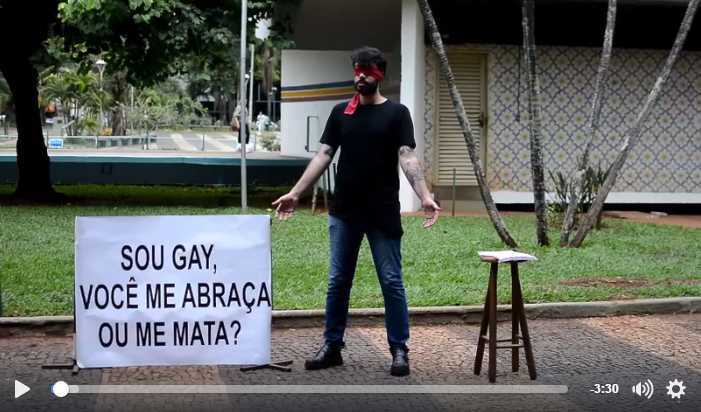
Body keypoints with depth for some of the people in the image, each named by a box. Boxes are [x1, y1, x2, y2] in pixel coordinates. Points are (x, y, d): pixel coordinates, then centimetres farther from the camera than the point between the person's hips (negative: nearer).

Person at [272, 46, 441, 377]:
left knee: (392, 282, 1)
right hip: (343, 213, 3)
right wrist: (295, 193, -1)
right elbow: (324, 155, 6)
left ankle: (399, 350, 10)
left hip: (383, 214, -3)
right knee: (338, 282, 8)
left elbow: (407, 157, -11)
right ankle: (332, 347, 17)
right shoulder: (340, 112, 8)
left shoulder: (396, 113, -1)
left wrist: (424, 196, -25)